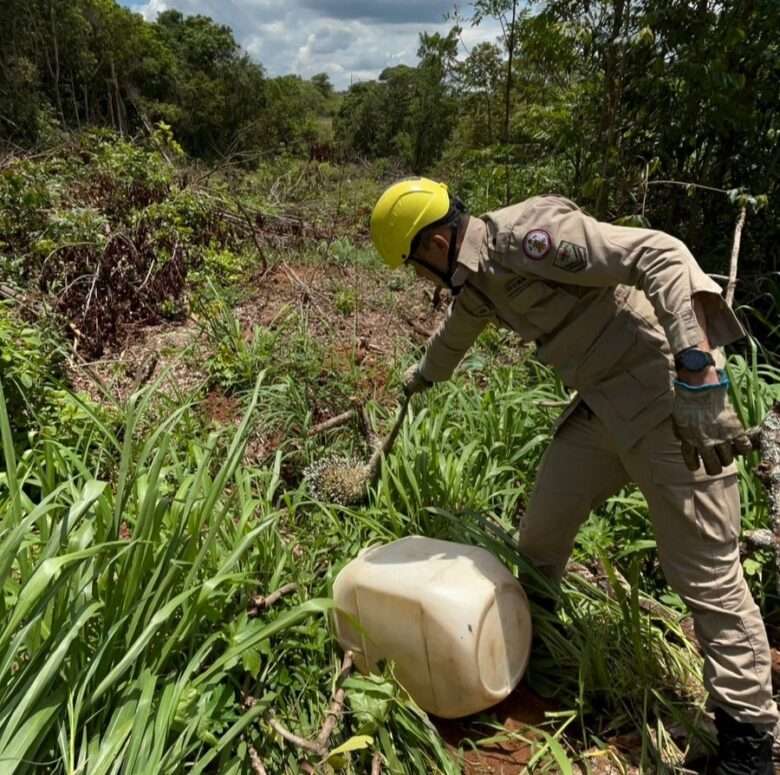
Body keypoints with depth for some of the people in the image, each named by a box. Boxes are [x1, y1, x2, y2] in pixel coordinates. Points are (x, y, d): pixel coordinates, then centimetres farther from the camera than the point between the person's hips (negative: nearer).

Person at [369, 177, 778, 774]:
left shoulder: (527, 235, -19)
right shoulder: (476, 278, 10)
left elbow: (661, 256, -27)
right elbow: (454, 335, 33)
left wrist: (696, 374, -34)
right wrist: (423, 376, 52)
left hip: (673, 395, -9)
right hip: (603, 404, 9)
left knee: (706, 572, -3)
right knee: (541, 531, 15)